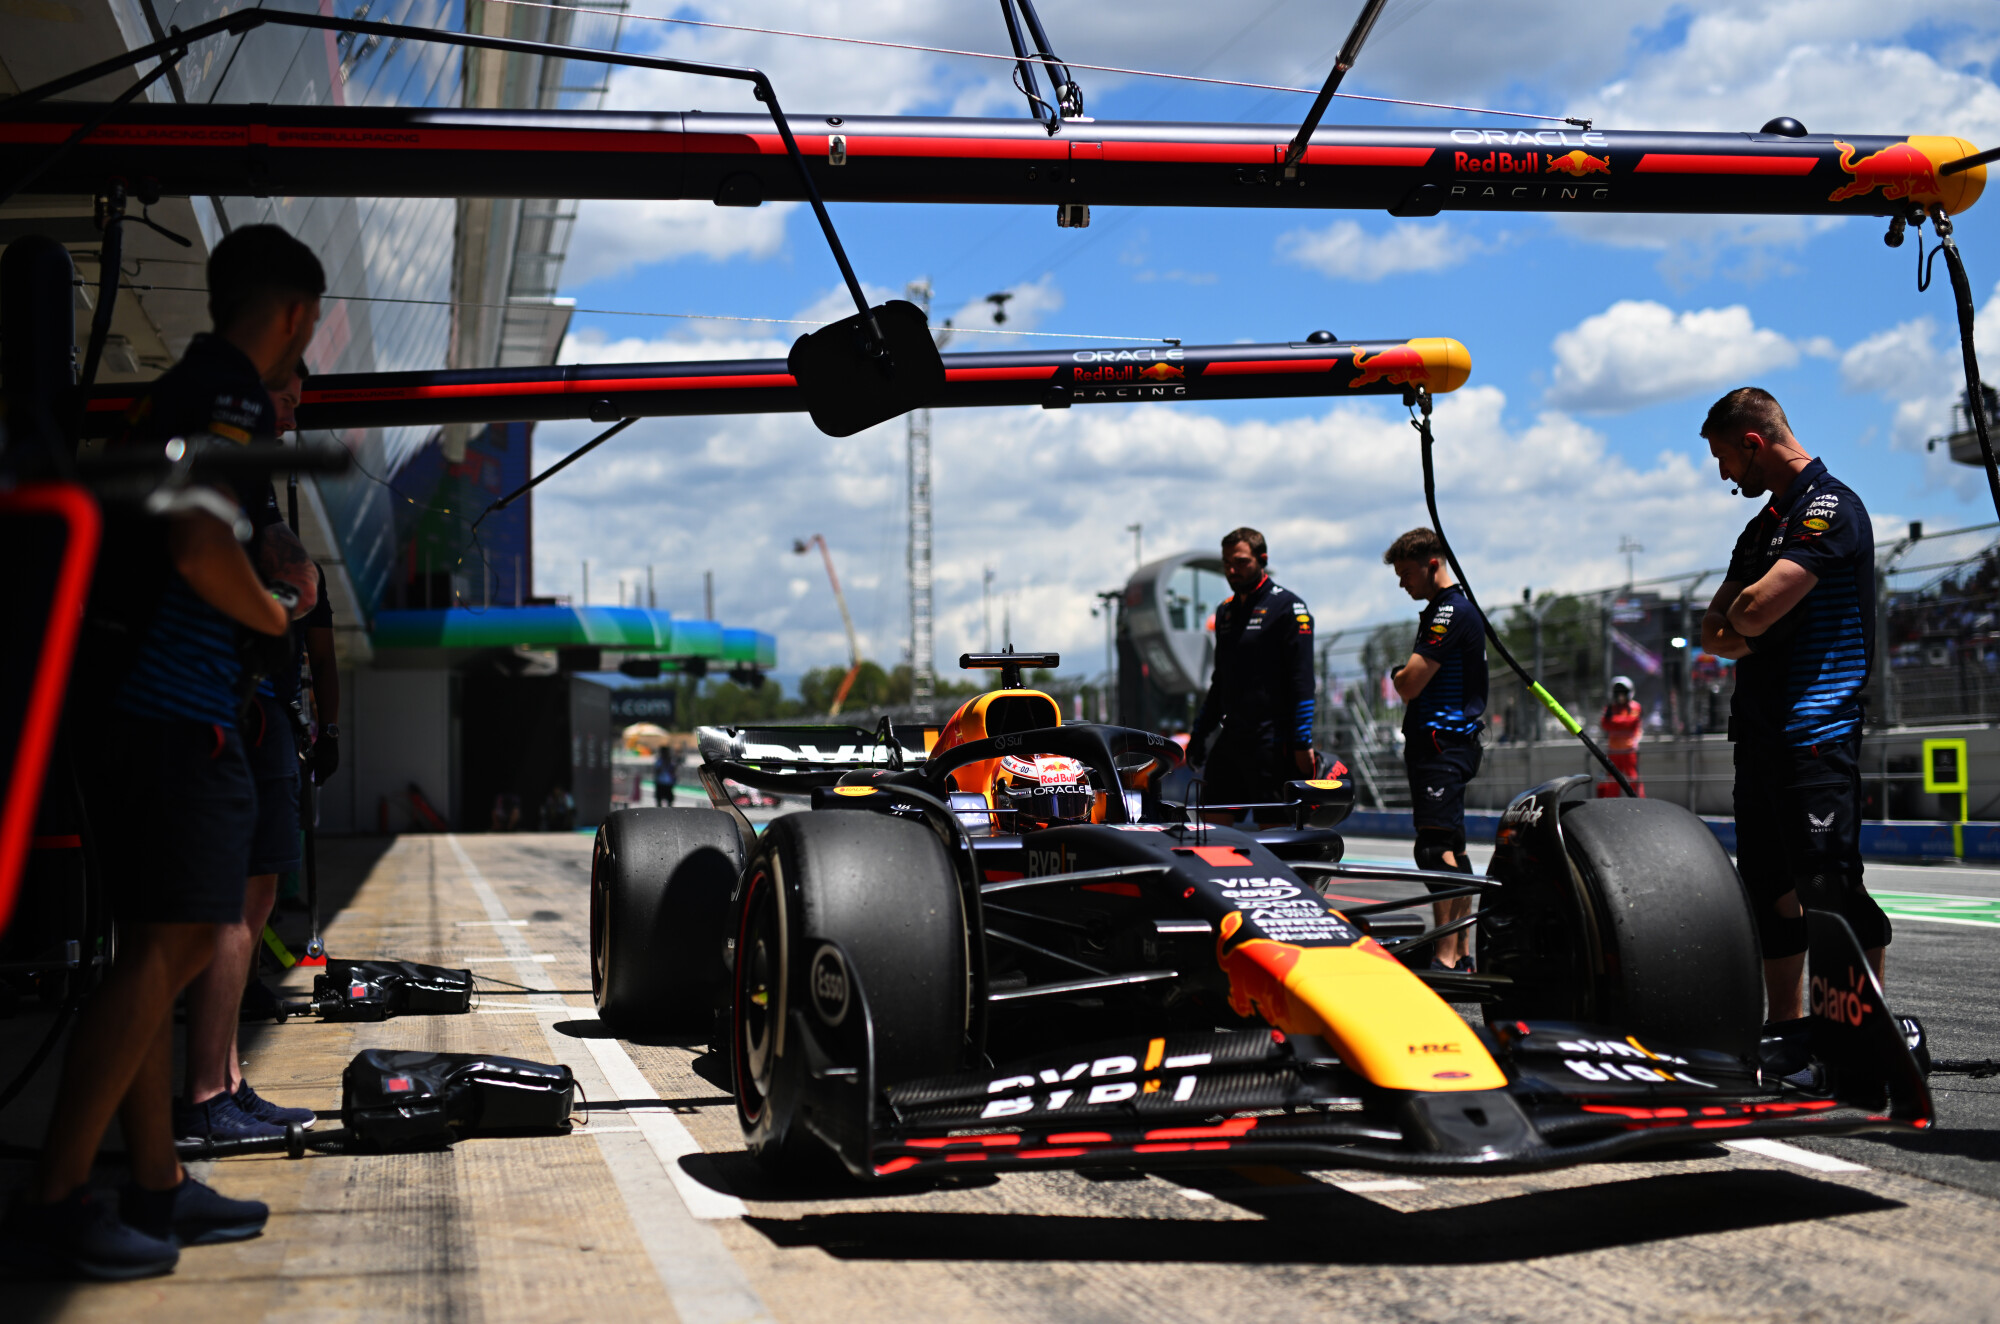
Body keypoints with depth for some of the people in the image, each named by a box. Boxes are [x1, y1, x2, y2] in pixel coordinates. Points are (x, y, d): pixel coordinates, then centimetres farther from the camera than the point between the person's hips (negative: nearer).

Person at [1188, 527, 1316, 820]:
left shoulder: (1286, 606, -4)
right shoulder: (1226, 611, 19)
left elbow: (1302, 681, -10)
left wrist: (1302, 742, -16)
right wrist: (1199, 732, 22)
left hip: (1272, 739, -7)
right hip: (1231, 737, 7)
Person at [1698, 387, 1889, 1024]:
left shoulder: (1830, 507, -9)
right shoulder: (1762, 526, 20)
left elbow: (1756, 611, -20)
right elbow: (1715, 629, 19)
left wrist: (1735, 617, 2)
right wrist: (1725, 637, -4)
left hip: (1816, 731, -9)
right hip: (1759, 732, 9)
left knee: (1827, 888, -12)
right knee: (1770, 893, 11)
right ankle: (1785, 1032, 18)